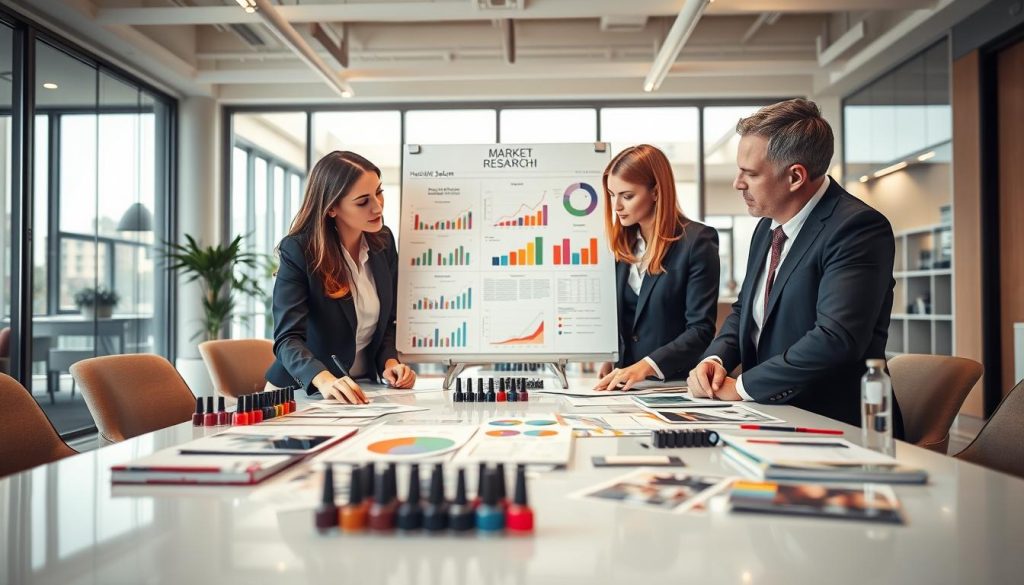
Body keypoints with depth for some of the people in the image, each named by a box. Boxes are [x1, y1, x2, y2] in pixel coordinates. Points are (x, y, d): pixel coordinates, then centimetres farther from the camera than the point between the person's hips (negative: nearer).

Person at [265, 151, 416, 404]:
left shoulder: (383, 241, 1)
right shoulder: (297, 250, -16)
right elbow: (288, 338, -23)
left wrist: (389, 362, -7)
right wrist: (324, 380, -41)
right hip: (303, 392, -3)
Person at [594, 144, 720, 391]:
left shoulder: (697, 241, -8)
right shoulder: (621, 243, 9)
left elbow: (701, 330, -12)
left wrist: (646, 366, -22)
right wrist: (605, 359, -3)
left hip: (675, 383, -4)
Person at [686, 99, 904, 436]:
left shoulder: (859, 228, -17)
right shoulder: (767, 227, 10)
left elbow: (835, 338, -27)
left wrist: (742, 386, -18)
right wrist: (716, 359, -1)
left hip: (834, 424, -7)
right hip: (771, 419, 7)